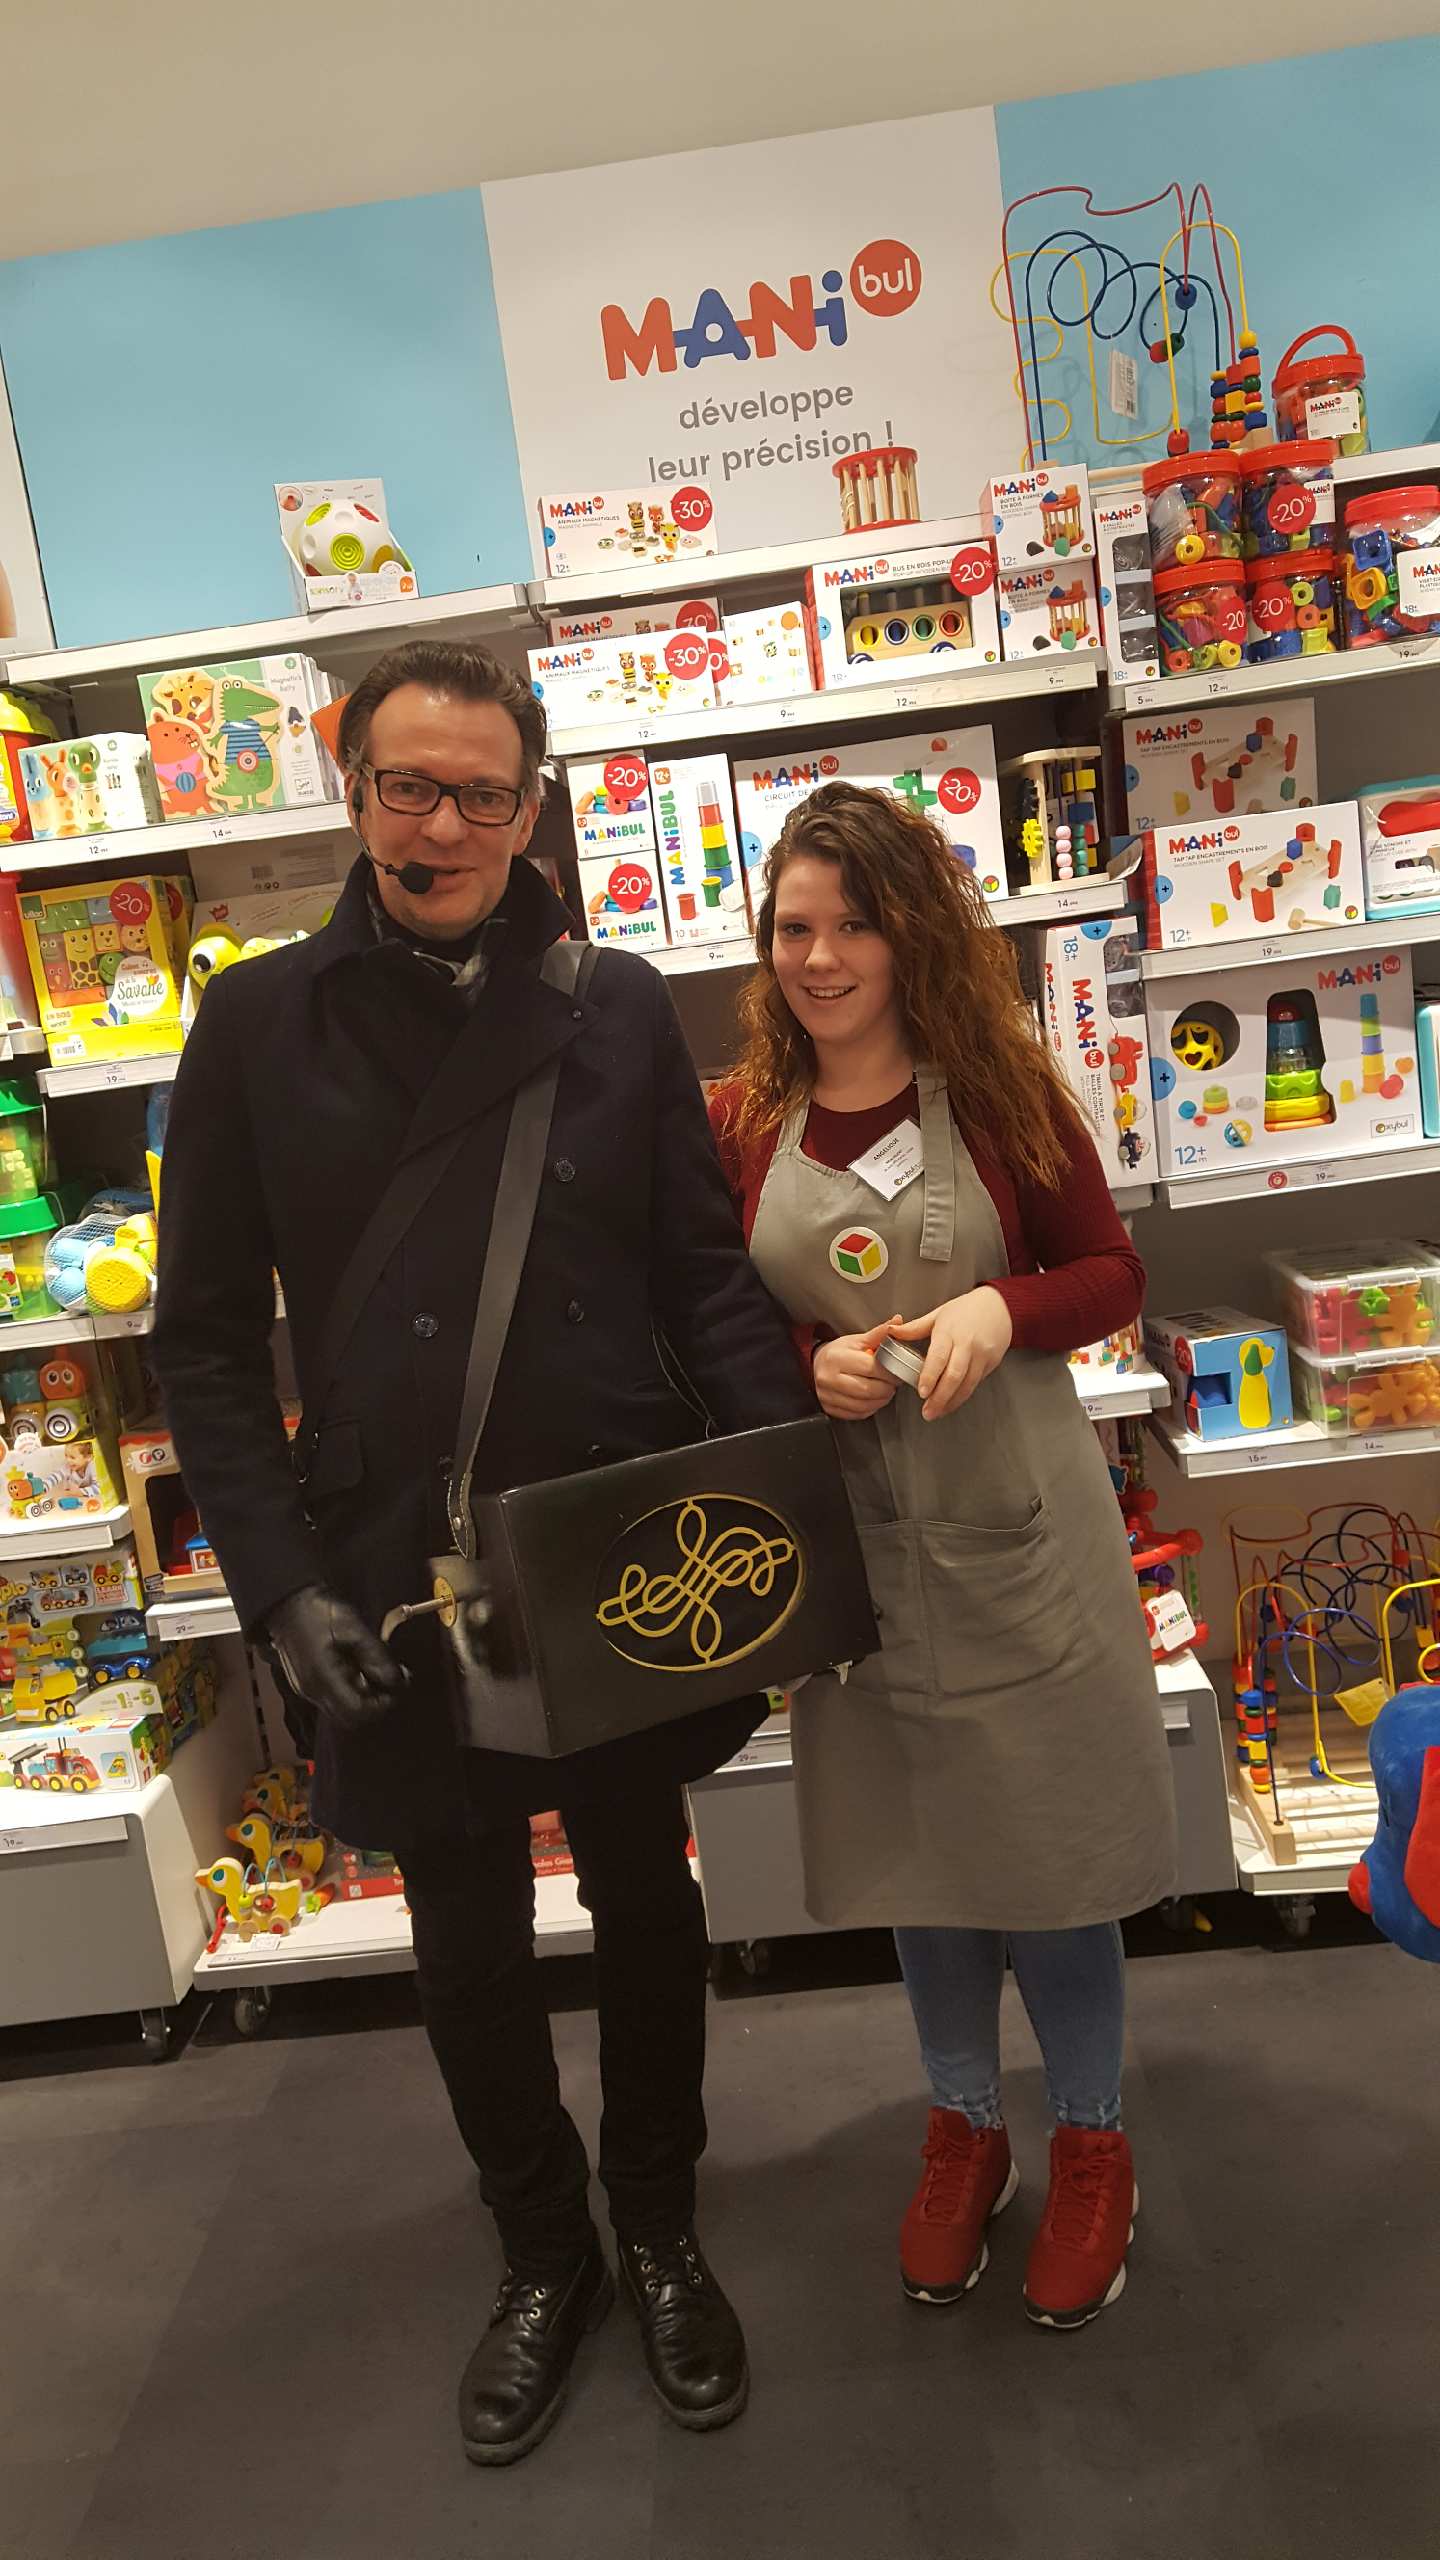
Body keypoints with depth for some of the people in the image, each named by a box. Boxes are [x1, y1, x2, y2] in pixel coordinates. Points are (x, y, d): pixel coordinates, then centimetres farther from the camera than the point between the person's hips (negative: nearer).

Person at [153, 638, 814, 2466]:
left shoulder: (619, 1007, 0)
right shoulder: (258, 1026, -3)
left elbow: (707, 1274, 2)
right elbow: (207, 1339, -2)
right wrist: (281, 1586, -10)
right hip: (402, 1588, 0)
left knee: (645, 1905, 18)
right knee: (469, 1948, 17)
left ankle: (659, 2231, 46)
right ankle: (543, 2256, 45)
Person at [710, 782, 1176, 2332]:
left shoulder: (1001, 1093, -5)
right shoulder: (736, 1124, -3)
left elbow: (1112, 1274, 1)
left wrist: (1003, 1308, -18)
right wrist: (814, 1364, -16)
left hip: (1019, 1524, -1)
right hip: (853, 1546, 2)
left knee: (1049, 1845, 10)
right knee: (916, 1848, 17)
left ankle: (1092, 2142, 36)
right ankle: (963, 2126, 42)